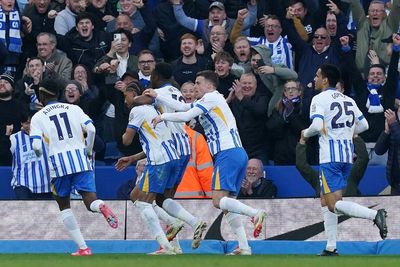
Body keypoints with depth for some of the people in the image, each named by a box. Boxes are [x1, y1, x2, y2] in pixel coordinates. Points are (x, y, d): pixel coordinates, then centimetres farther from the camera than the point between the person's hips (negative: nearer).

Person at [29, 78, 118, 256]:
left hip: (58, 163, -1)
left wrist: (39, 154, 19)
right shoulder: (74, 109, 12)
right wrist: (88, 151, 13)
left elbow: (36, 146, -5)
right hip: (80, 158, 1)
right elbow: (91, 129, -2)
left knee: (64, 206, 17)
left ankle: (83, 248, 8)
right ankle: (101, 207, -39)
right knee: (90, 201, 0)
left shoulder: (38, 117, 7)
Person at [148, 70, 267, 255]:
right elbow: (182, 107, 28)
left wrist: (163, 116, 6)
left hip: (228, 154, -10)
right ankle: (244, 247, -2)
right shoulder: (209, 101, 25)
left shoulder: (211, 97, -2)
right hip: (238, 153, 10)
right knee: (227, 202, 6)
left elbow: (186, 116, -8)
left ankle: (256, 213, -32)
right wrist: (158, 97, 29)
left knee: (218, 201, -17)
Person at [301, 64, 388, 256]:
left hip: (330, 156, -8)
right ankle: (331, 247, 13)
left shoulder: (319, 99, -6)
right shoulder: (348, 100, 15)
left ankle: (374, 214, -31)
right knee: (325, 200, 17)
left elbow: (317, 126, -20)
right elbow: (363, 125, 16)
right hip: (347, 155, 8)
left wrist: (306, 133, 1)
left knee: (334, 204, -11)